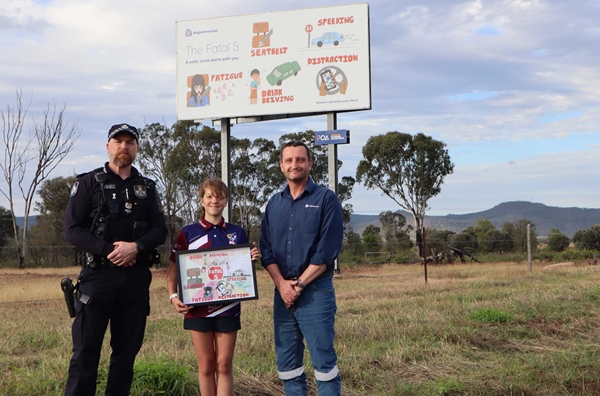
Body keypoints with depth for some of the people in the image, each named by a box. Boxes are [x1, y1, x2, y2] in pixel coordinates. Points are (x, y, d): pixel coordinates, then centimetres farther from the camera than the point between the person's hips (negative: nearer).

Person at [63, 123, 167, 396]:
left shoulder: (146, 188, 14)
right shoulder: (88, 183, 4)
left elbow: (160, 230, 7)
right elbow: (72, 230, -4)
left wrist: (136, 246, -13)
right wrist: (109, 251, -15)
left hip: (137, 279, 4)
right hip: (98, 275, -3)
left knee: (127, 349, 8)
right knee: (86, 350, -5)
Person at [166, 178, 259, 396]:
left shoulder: (237, 233, 6)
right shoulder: (188, 233, 2)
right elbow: (174, 269, 2)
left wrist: (252, 260, -10)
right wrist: (173, 296, -12)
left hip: (228, 308, 1)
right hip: (197, 308, -1)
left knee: (224, 365, 4)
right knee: (206, 365, 8)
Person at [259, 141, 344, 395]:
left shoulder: (326, 199, -2)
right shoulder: (274, 203, 13)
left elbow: (327, 251, -10)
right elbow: (266, 250, 8)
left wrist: (299, 284, -13)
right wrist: (281, 284, -7)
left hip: (316, 291, -5)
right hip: (282, 293, 5)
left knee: (324, 362, -3)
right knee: (286, 364, 10)